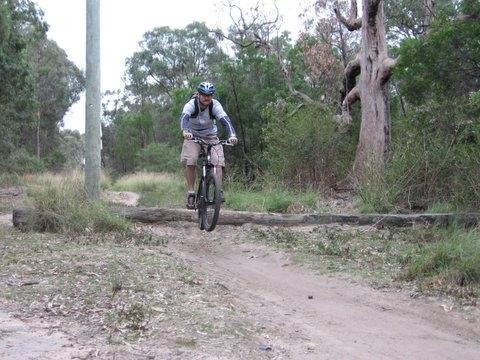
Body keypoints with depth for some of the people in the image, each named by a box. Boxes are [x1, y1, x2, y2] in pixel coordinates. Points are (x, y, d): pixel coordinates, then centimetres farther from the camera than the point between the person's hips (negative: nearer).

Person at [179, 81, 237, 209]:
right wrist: (185, 131, -63)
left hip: (211, 137, 1)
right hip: (193, 136, -1)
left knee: (218, 162, -20)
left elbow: (225, 120, -33)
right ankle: (190, 192, -10)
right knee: (190, 162, -22)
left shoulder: (215, 105, -20)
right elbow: (184, 117, -41)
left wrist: (232, 135, -52)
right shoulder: (191, 104, -23)